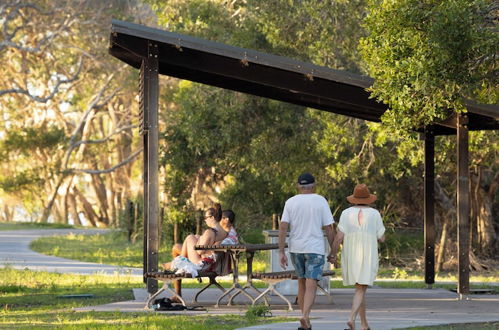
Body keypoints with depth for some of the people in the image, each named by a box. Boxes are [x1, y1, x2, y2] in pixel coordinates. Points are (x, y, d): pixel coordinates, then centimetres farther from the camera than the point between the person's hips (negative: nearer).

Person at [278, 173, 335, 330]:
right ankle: (305, 316, -30)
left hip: (295, 248, 3)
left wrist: (281, 252, -6)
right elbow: (329, 228, -5)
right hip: (315, 249, -3)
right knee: (311, 286, -7)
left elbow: (282, 227, -7)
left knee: (302, 281, 18)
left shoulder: (290, 202, 1)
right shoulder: (321, 201, -3)